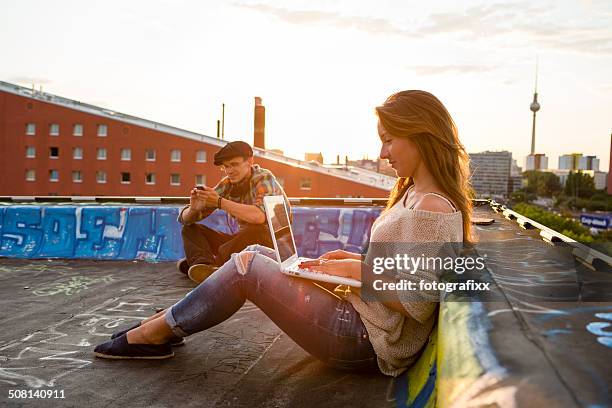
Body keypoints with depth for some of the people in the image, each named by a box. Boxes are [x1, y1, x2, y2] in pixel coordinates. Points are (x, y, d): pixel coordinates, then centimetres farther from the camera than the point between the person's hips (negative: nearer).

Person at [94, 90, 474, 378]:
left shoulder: (431, 209, -23)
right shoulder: (415, 194, 9)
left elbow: (416, 304, -25)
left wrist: (356, 269, -17)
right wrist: (356, 258, 4)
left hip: (370, 341, -10)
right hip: (361, 313, 10)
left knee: (245, 266, -9)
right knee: (256, 253, 8)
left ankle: (153, 335, 9)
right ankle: (169, 321, 17)